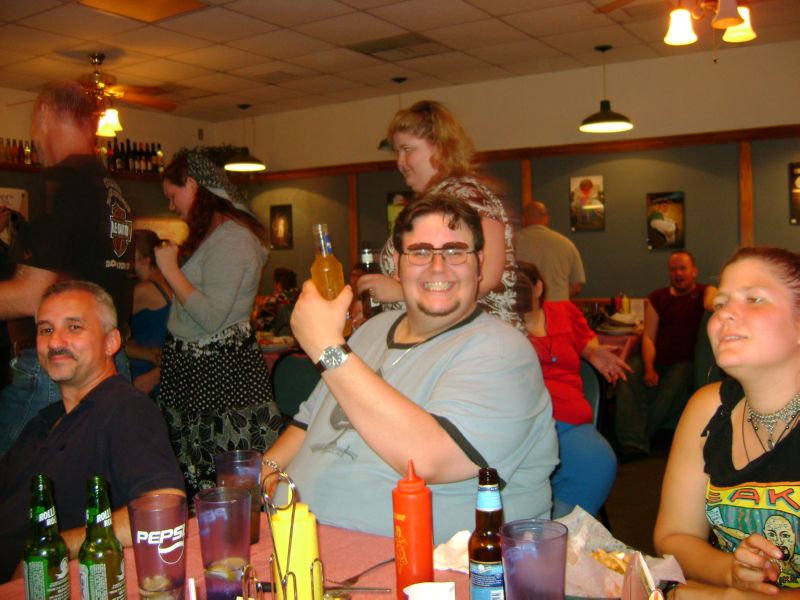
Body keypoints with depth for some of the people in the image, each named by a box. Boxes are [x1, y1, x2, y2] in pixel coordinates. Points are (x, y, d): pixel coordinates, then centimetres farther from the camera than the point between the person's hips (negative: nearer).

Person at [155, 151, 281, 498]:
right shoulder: (206, 233, 17)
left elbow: (211, 317, -21)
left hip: (218, 369, -10)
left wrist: (171, 269, -14)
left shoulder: (230, 239, -15)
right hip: (195, 364, 10)